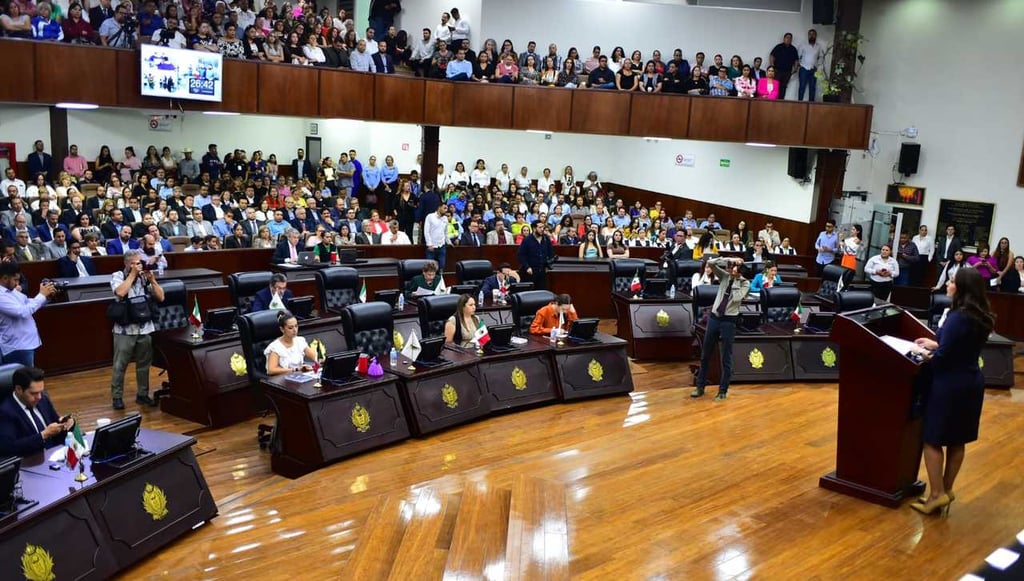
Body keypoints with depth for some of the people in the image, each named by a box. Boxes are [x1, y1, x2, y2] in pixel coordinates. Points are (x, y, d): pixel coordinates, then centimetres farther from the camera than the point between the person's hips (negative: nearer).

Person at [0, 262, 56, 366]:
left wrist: (46, 296, 1)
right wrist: (42, 295, -20)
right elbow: (22, 312, -29)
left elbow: (28, 303, 20)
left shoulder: (11, 290, 8)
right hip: (17, 347, -10)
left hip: (26, 344, 10)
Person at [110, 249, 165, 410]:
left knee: (144, 364, 11)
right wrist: (133, 274, -16)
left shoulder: (145, 277, 5)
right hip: (125, 329, -3)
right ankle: (117, 397, 12)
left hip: (145, 329, 4)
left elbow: (160, 297, 3)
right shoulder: (118, 276, -3)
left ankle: (142, 394, 23)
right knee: (119, 365, 2)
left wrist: (152, 279, -7)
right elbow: (120, 292, -23)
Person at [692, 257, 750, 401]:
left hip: (728, 321, -4)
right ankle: (700, 387, 22)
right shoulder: (725, 276, 3)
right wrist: (730, 260, -14)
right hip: (714, 317, 4)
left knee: (726, 357, 2)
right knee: (705, 354, 11)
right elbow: (711, 263, -9)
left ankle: (723, 391, 13)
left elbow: (737, 298, -23)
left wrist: (736, 280, -13)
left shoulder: (745, 283, -5)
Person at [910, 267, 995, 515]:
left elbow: (943, 356, -20)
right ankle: (946, 490, 25)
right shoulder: (982, 317, 4)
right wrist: (934, 345, 15)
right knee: (957, 441, 15)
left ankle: (936, 494, 5)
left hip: (950, 384, -9)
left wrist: (925, 354, -2)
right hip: (971, 382, 9)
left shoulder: (958, 317, -22)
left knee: (933, 440, 2)